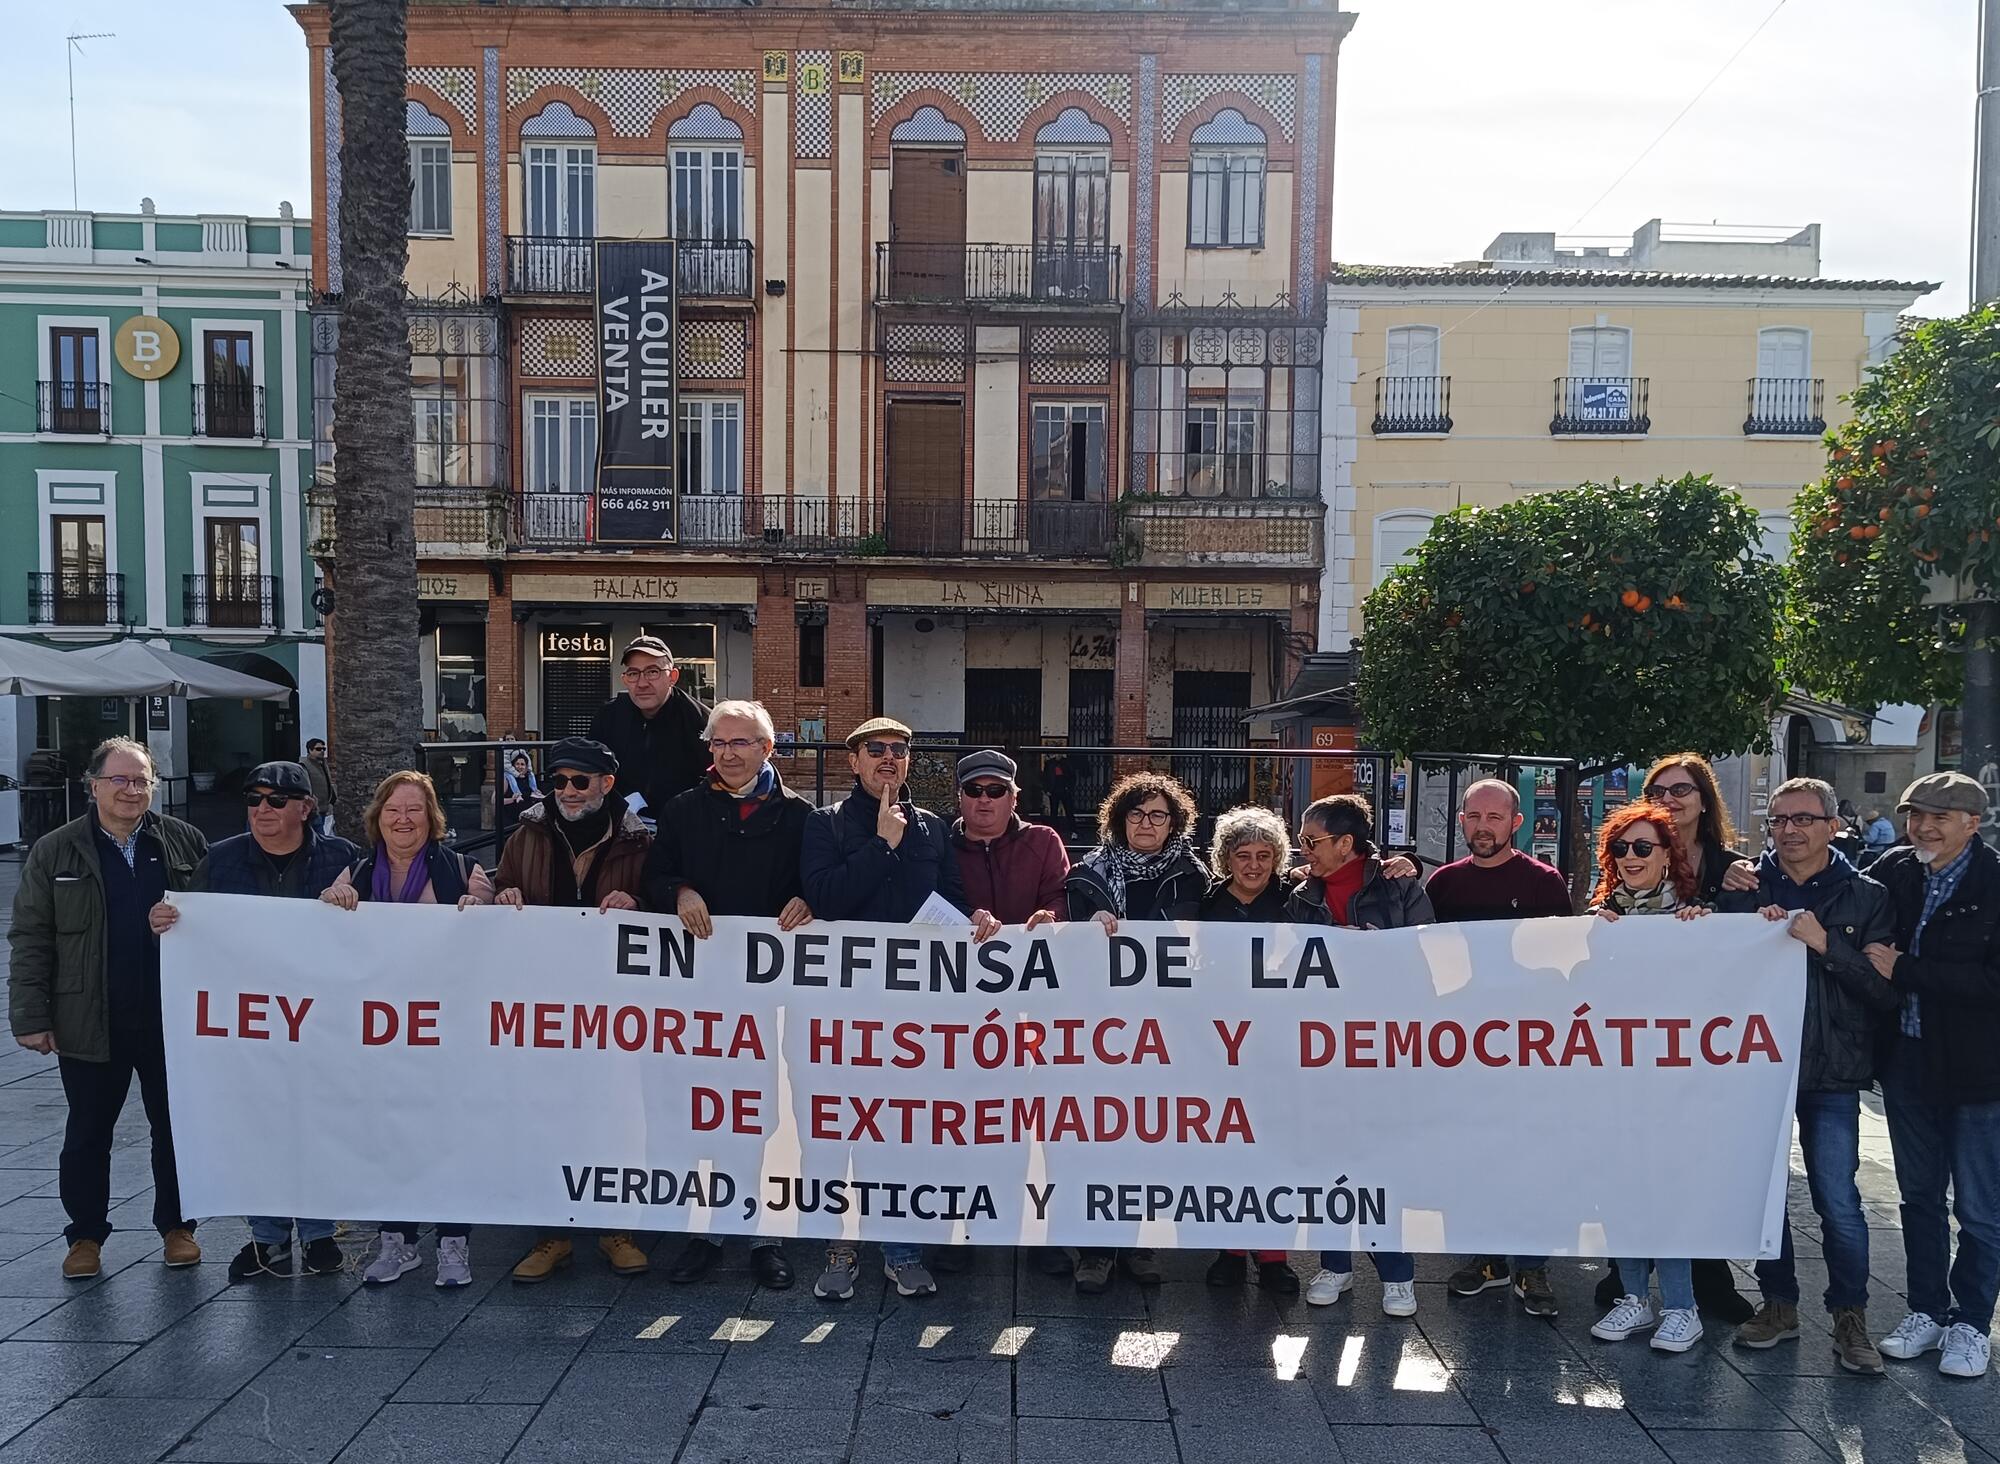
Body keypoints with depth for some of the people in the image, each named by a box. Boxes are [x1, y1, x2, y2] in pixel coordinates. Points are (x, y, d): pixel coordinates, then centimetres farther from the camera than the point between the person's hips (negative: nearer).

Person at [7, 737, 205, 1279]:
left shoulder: (184, 842, 1)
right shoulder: (54, 852, -1)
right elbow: (30, 939, 0)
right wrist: (31, 1016, -6)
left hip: (171, 1019, 1)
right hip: (89, 1024, 0)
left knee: (175, 1127, 11)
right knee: (87, 1133, 11)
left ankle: (176, 1226, 27)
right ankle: (85, 1235, 27)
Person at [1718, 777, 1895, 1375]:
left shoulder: (1864, 896, 1)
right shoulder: (1745, 890, 4)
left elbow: (1886, 988, -7)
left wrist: (1826, 944, -18)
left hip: (1831, 1070, -2)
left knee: (1838, 1200, -2)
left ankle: (1850, 1317, 16)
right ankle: (1779, 1304, 25)